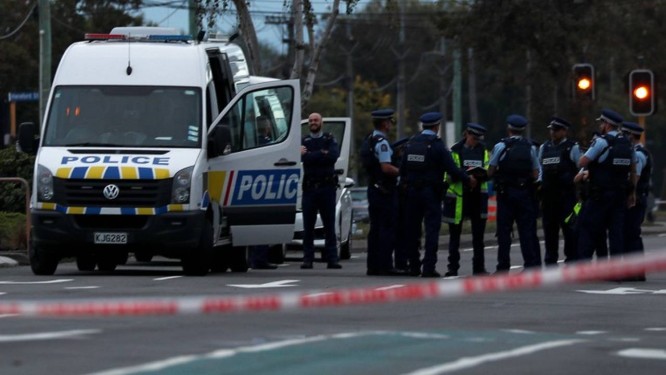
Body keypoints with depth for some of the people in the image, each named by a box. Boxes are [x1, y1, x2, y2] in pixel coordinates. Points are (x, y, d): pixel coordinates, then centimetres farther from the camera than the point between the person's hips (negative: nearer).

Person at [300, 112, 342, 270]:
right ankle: (307, 259, 1)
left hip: (327, 186, -1)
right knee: (308, 226, -1)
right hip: (309, 187, 1)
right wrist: (322, 154, -15)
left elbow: (334, 155, -11)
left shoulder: (330, 140, 9)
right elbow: (302, 157, -7)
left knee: (329, 225, -1)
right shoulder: (304, 141, 12)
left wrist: (310, 155, -10)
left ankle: (332, 259, 0)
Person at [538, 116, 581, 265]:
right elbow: (540, 168, 22)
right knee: (549, 227, 9)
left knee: (568, 228, -4)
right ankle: (550, 260, 16)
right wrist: (539, 181, 9)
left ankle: (571, 259, 1)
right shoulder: (544, 147, 15)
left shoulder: (572, 148, -1)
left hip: (566, 194, -6)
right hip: (548, 194, 6)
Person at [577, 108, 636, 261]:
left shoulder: (602, 142, -12)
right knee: (617, 230, 6)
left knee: (588, 228, 0)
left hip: (600, 195, -6)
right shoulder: (627, 144, 11)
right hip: (620, 195, 6)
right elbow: (633, 171, 16)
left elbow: (582, 163, -14)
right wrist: (632, 192, 22)